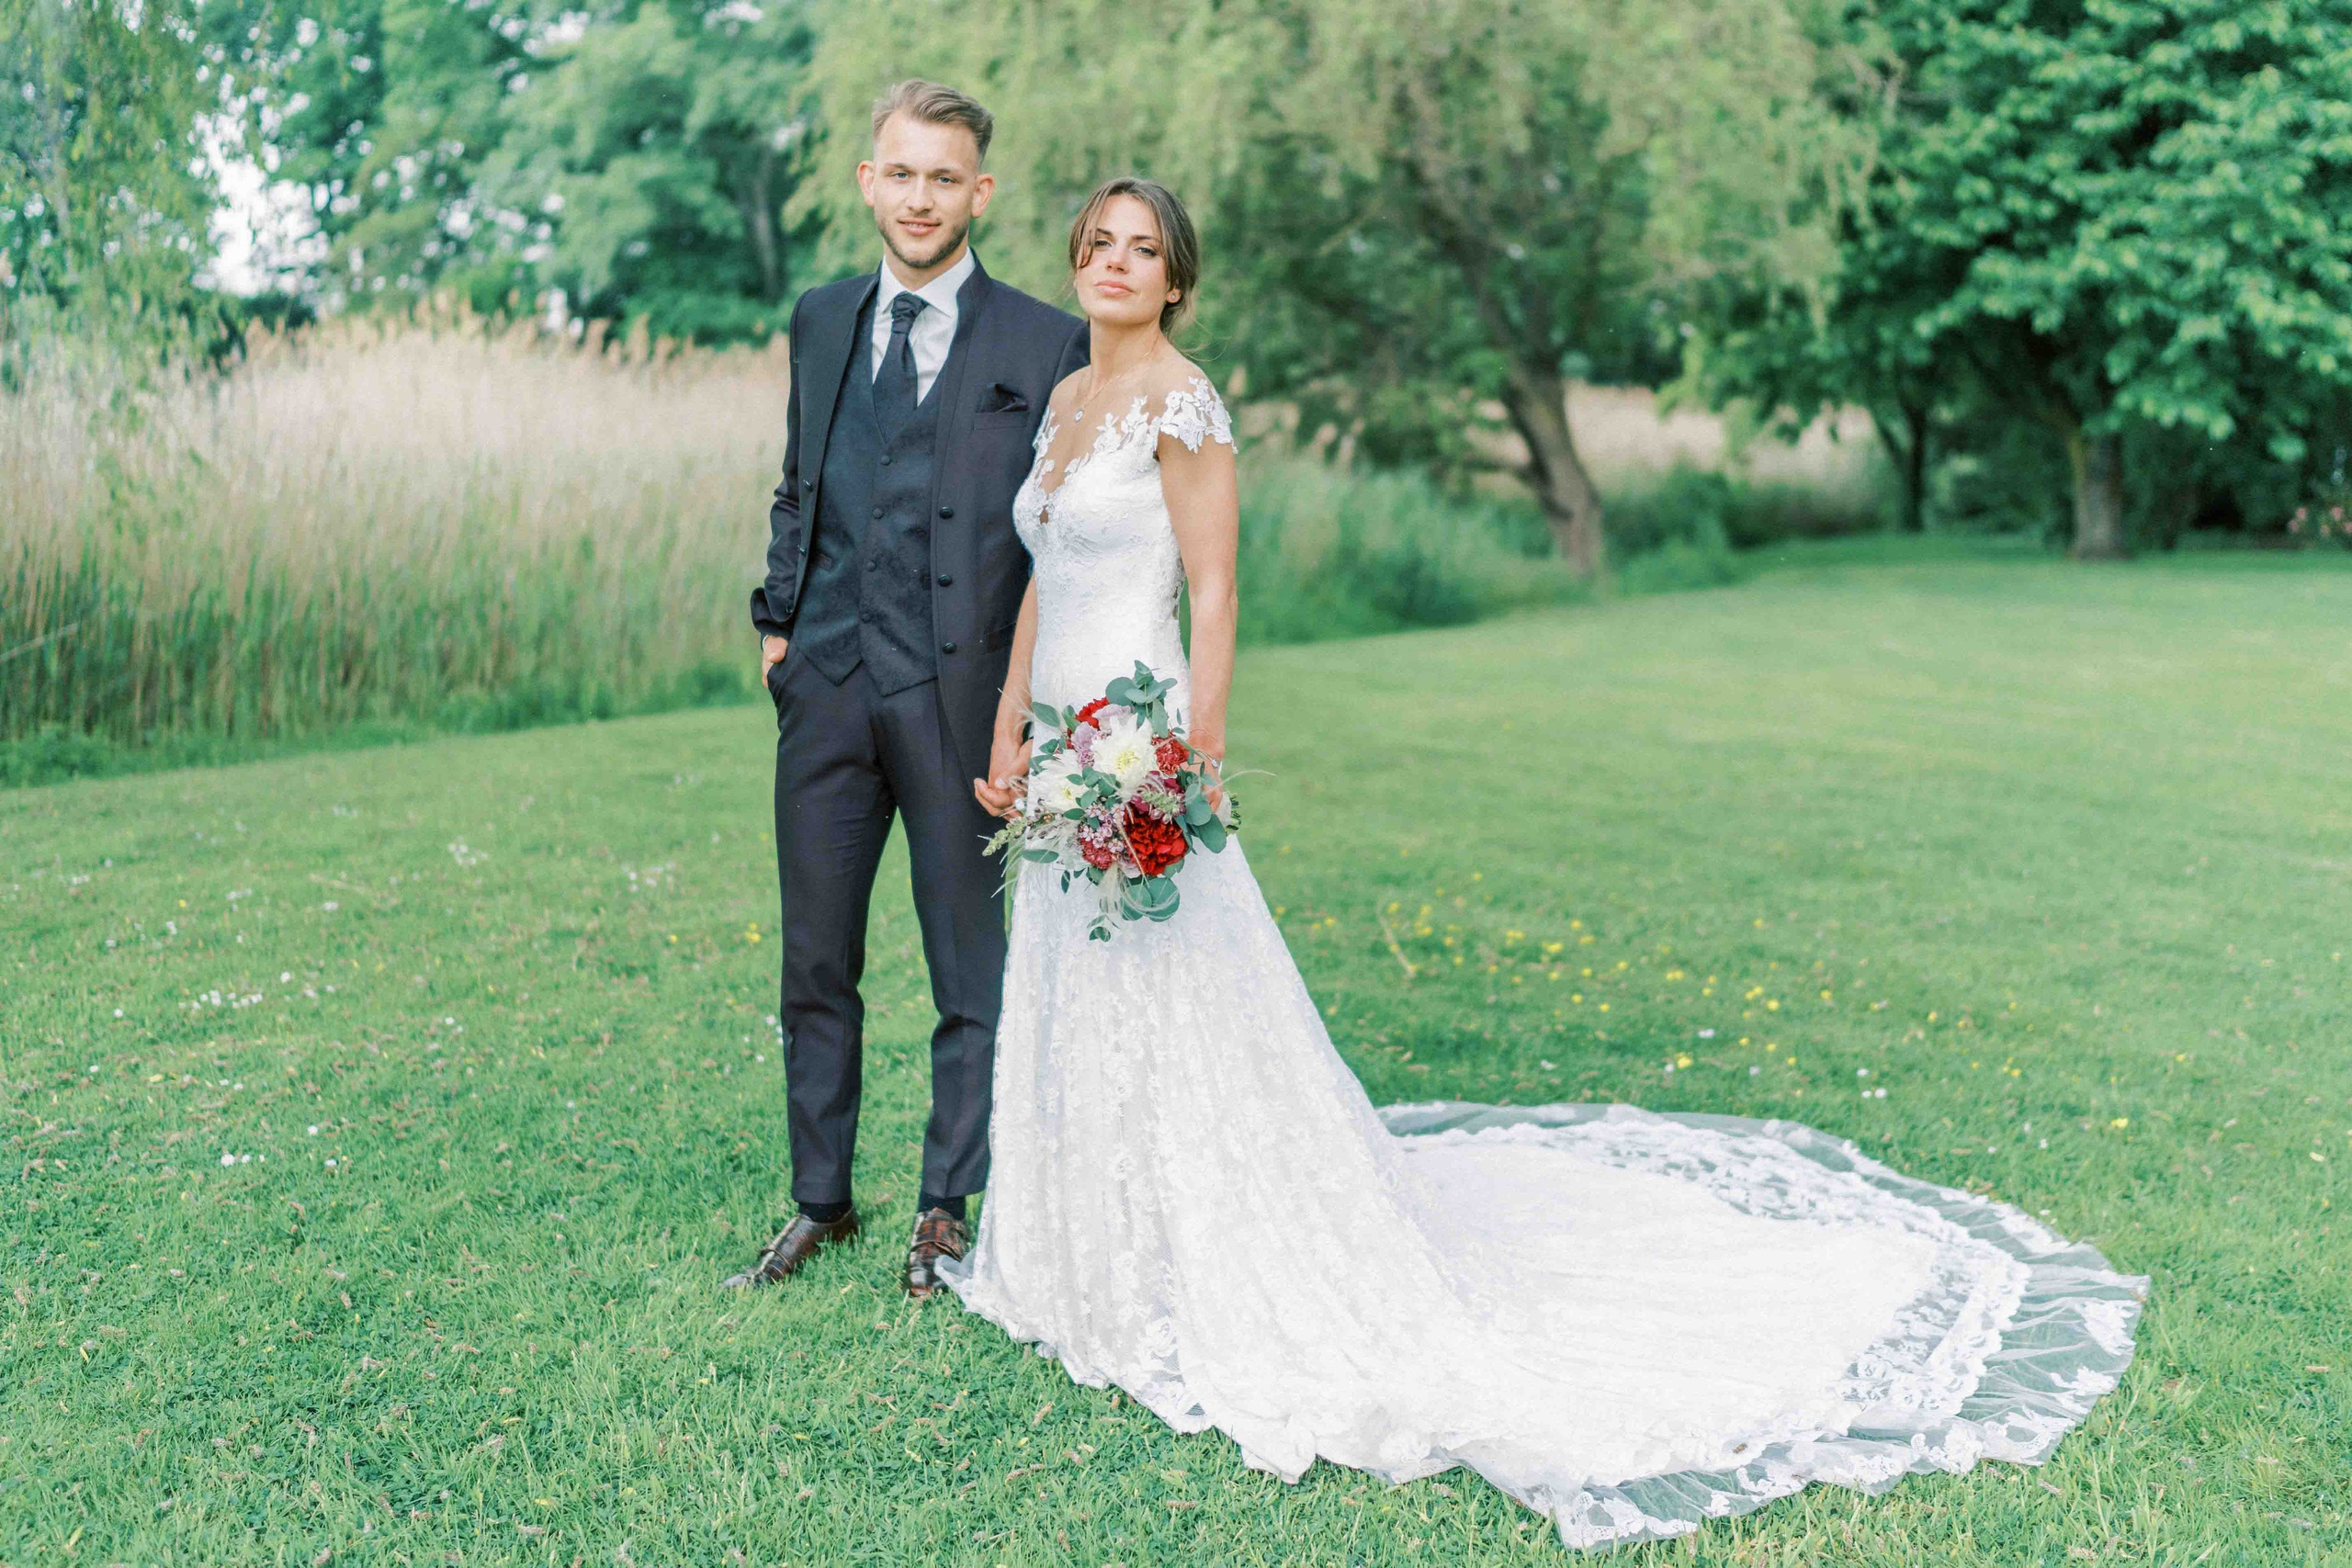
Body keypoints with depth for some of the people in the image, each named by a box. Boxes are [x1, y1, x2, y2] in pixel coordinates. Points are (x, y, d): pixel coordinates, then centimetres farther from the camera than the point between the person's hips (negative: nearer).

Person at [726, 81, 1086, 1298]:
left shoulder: (1046, 347, -2)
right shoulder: (820, 321, 12)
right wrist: (778, 617, 9)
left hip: (961, 694, -4)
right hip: (827, 689, 4)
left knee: (973, 976, 6)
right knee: (814, 967, 12)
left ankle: (944, 1215, 23)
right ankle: (820, 1202, 28)